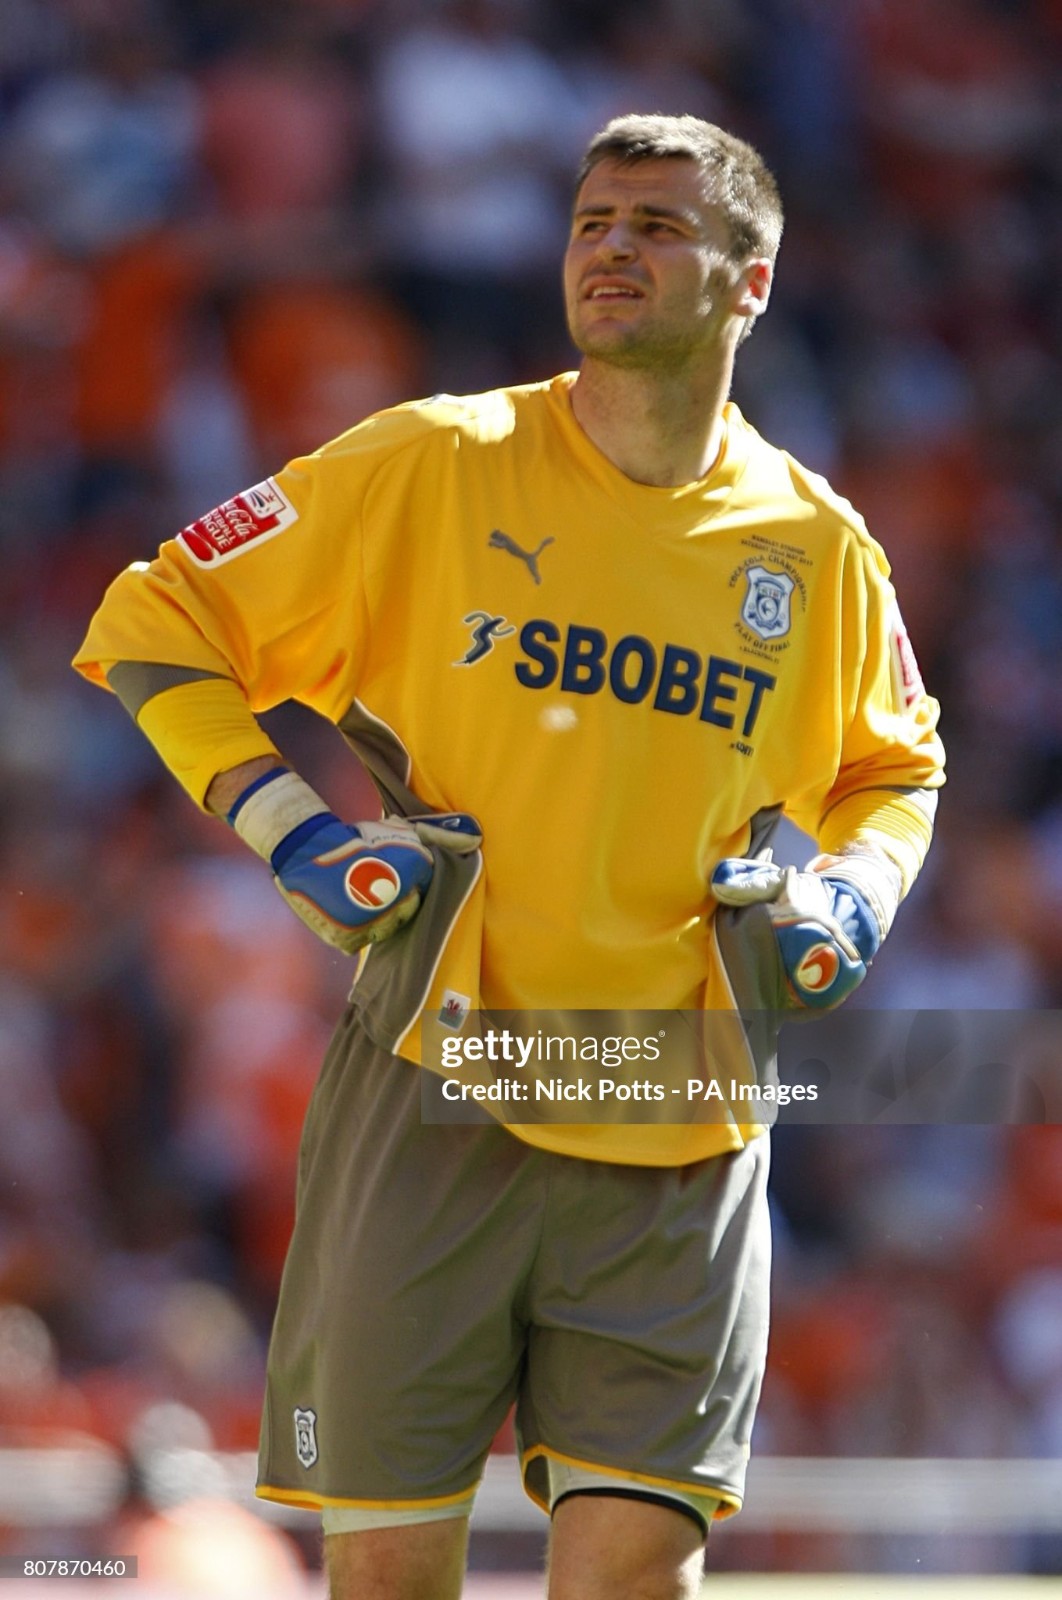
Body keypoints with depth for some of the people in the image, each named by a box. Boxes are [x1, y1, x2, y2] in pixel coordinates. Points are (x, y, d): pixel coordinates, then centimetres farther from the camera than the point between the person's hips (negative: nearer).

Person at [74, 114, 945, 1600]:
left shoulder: (819, 547, 6)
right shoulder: (432, 466, -2)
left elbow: (895, 767, 25)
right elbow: (156, 626, 3)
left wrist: (853, 892, 5)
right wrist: (289, 830, -8)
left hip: (678, 1138, 2)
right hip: (434, 1088, -1)